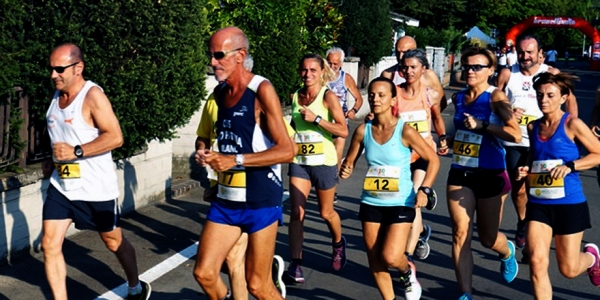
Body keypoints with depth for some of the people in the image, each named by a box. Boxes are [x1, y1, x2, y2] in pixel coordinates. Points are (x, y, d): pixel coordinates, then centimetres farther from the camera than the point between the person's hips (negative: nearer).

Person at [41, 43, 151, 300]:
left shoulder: (93, 96, -16)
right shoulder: (57, 94, 7)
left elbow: (115, 137, -23)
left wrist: (76, 152, -27)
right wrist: (52, 161, 9)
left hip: (96, 188, -6)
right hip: (61, 185, 7)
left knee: (114, 242, 12)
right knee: (49, 245, -4)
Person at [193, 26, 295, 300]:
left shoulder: (261, 90, -14)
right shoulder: (219, 92, 8)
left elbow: (286, 150, -18)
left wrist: (236, 160, -23)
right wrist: (204, 151, 1)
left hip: (260, 199, -6)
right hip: (226, 198, 7)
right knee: (204, 273, 4)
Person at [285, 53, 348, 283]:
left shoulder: (328, 96, -10)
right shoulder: (295, 96, 4)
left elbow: (343, 131, -18)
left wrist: (316, 119, -23)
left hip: (324, 162, -3)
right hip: (299, 162, 3)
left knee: (325, 212, 13)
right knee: (296, 212, -8)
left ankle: (338, 243, 43)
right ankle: (295, 263, 0)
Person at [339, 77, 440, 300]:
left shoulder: (405, 131, -13)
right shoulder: (363, 131, -4)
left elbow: (433, 160, -6)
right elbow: (350, 160, 8)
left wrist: (424, 189, -17)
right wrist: (346, 170, -15)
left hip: (401, 204, -4)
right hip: (371, 203, 4)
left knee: (390, 257, -14)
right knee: (375, 262, 8)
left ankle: (408, 272, 22)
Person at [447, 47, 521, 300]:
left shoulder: (495, 97, -10)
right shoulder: (459, 98, 7)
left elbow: (516, 135, -22)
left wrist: (481, 125, -27)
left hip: (489, 174, -4)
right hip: (460, 174, 4)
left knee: (488, 238, 10)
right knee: (461, 234, -6)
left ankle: (507, 252, 46)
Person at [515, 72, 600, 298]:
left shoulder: (572, 124, -10)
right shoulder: (533, 127, 5)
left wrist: (570, 166, -19)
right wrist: (525, 170, 1)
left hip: (569, 205, -4)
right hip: (539, 204, 4)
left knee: (568, 270, 9)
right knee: (537, 262, -11)